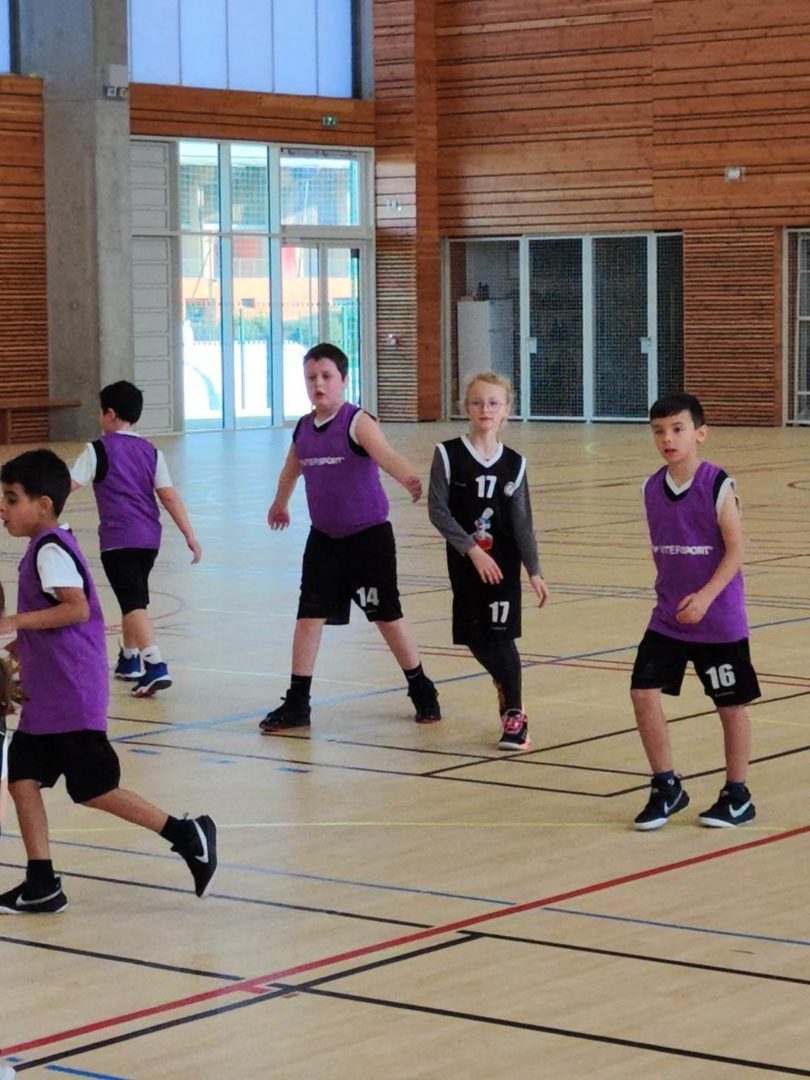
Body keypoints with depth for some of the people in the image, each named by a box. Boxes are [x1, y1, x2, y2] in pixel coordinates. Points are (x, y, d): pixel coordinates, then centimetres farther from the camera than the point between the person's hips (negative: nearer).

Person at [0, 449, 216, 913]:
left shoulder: (50, 549, -16)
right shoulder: (49, 545, 14)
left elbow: (77, 608, -26)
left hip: (72, 698, -10)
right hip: (46, 697, 10)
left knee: (93, 790, -5)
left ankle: (188, 835, 3)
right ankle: (42, 885, 9)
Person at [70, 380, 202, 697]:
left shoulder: (98, 450, -5)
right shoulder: (150, 451, 9)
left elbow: (68, 485, -8)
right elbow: (169, 496, 4)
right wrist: (190, 536, 4)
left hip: (118, 540, -6)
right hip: (149, 538, 6)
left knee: (133, 603, -12)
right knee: (134, 597, 24)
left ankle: (155, 666, -28)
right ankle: (129, 659, 38)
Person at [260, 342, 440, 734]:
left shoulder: (357, 422, -15)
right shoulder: (304, 428, 3)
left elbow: (385, 455, -35)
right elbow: (292, 469, 24)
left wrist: (408, 478, -56)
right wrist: (279, 504, 41)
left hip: (368, 535, -5)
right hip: (324, 537, 5)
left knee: (387, 616, 4)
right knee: (309, 616, 1)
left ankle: (422, 692, 22)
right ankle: (297, 703, 8)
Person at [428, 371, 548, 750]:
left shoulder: (514, 463, -2)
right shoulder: (448, 455, -7)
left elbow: (522, 521, -1)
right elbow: (438, 510, -9)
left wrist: (534, 571, -7)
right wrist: (472, 550, -16)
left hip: (503, 562, 0)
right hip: (464, 562, 0)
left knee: (501, 635, -5)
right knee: (475, 638, 4)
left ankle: (515, 713, 6)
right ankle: (506, 689, 32)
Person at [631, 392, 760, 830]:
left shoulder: (718, 486, -14)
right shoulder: (652, 488, 1)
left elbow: (735, 551, -15)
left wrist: (705, 597, -25)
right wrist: (668, 593, 13)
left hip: (719, 619, -5)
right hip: (668, 617, 5)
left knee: (730, 704, 7)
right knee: (643, 692, -6)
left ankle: (737, 795, 22)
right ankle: (666, 787, 9)